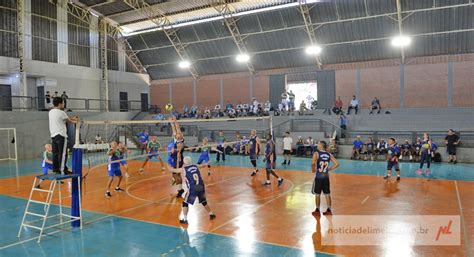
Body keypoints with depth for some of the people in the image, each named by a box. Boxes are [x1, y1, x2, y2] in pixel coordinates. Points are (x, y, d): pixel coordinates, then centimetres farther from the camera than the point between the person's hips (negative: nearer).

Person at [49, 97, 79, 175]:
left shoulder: (51, 112, 14)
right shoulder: (61, 112, -10)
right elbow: (69, 121, 3)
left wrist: (72, 118, 22)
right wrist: (76, 121, 21)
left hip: (53, 135, 8)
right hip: (61, 135, -8)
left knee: (55, 153, 9)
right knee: (62, 154, -6)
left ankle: (55, 169, 12)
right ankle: (63, 170, -6)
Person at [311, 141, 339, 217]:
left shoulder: (316, 153, -11)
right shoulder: (329, 154, 3)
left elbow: (313, 163, -26)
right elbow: (337, 164, 0)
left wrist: (313, 170, -7)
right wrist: (329, 169, 9)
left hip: (318, 177, -4)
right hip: (326, 177, 4)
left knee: (317, 194, 8)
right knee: (327, 194, 13)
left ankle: (317, 211, 15)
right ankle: (329, 210, 21)